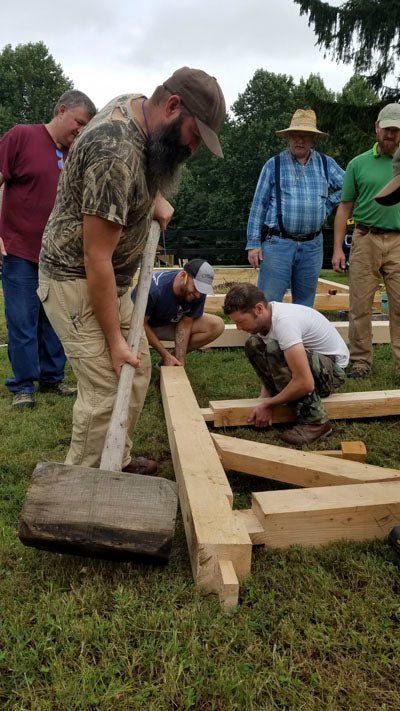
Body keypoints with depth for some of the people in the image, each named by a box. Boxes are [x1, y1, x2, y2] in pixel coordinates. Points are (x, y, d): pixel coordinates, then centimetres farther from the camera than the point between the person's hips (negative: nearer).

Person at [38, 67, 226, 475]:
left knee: (137, 370, 13)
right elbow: (96, 260, -25)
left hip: (112, 280, 10)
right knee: (106, 392, -11)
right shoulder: (116, 156, -28)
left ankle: (117, 461, 29)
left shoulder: (134, 105, 1)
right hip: (76, 283, -10)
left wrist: (155, 198, 8)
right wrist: (115, 340, -19)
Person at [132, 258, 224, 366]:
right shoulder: (153, 289, -36)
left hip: (170, 323, 5)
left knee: (217, 325, -15)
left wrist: (180, 361, -20)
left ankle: (168, 362, -3)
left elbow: (185, 325, -14)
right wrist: (166, 355, -23)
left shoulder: (198, 294, -22)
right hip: (143, 324, -5)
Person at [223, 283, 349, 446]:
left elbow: (305, 383, -37)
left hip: (333, 368, -9)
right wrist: (265, 398, -7)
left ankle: (315, 421, -22)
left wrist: (268, 404, -24)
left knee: (275, 350, -33)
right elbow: (269, 367, 8)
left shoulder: (284, 322, -33)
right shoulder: (263, 317, -4)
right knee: (253, 345, 0)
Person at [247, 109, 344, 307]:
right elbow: (258, 205, 2)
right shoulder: (273, 165, 4)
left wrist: (327, 206, 5)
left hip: (312, 246, 3)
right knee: (268, 304, -7)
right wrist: (253, 244, -4)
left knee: (305, 303, 11)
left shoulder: (326, 164, 11)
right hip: (278, 244, -3)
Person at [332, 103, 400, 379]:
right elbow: (345, 207, 8)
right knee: (360, 305, 2)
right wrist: (338, 248, 1)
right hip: (365, 240, 0)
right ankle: (361, 362, 12)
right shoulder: (358, 164, 8)